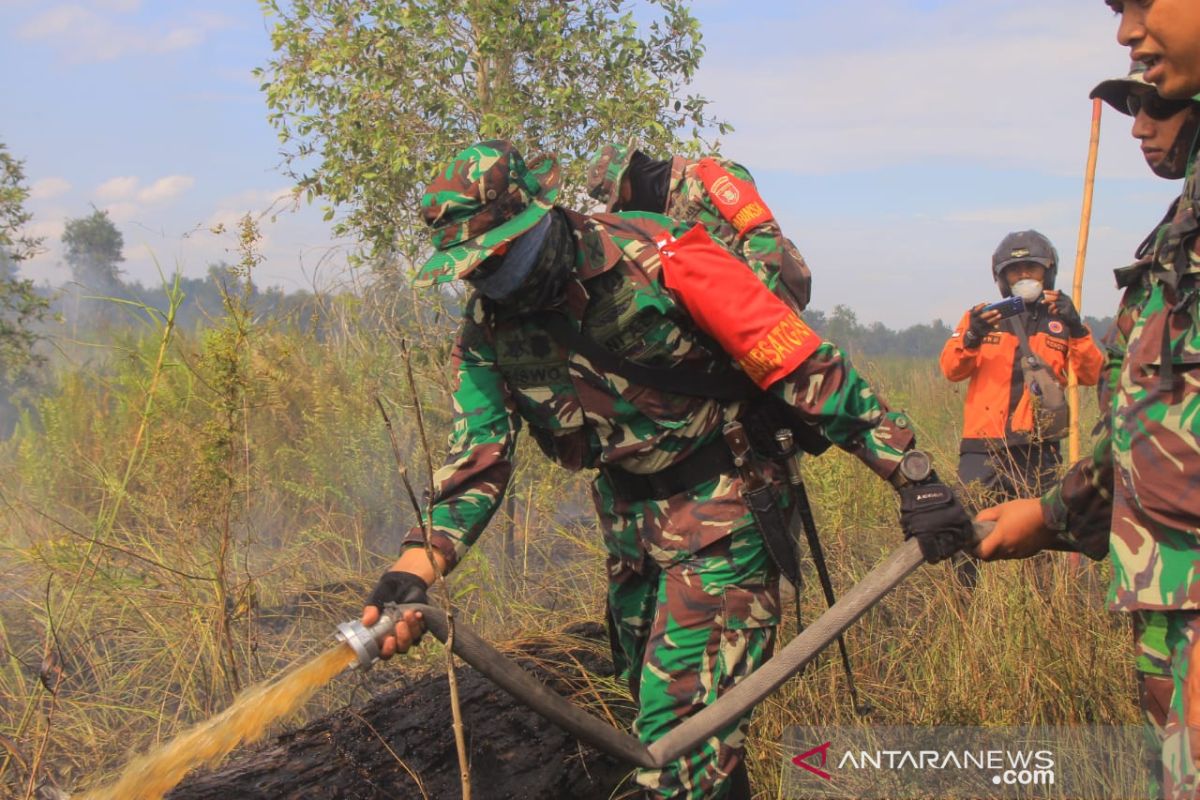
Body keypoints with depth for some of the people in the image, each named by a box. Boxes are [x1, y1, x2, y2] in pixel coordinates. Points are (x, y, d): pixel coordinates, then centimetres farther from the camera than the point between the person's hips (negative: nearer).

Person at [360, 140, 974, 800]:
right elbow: (475, 461, -8)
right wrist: (409, 576, -26)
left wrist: (915, 481, -23)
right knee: (653, 701, 21)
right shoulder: (489, 328, -6)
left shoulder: (657, 259, -24)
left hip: (721, 513, -7)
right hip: (628, 524, 7)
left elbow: (804, 365, -23)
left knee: (679, 728, -13)